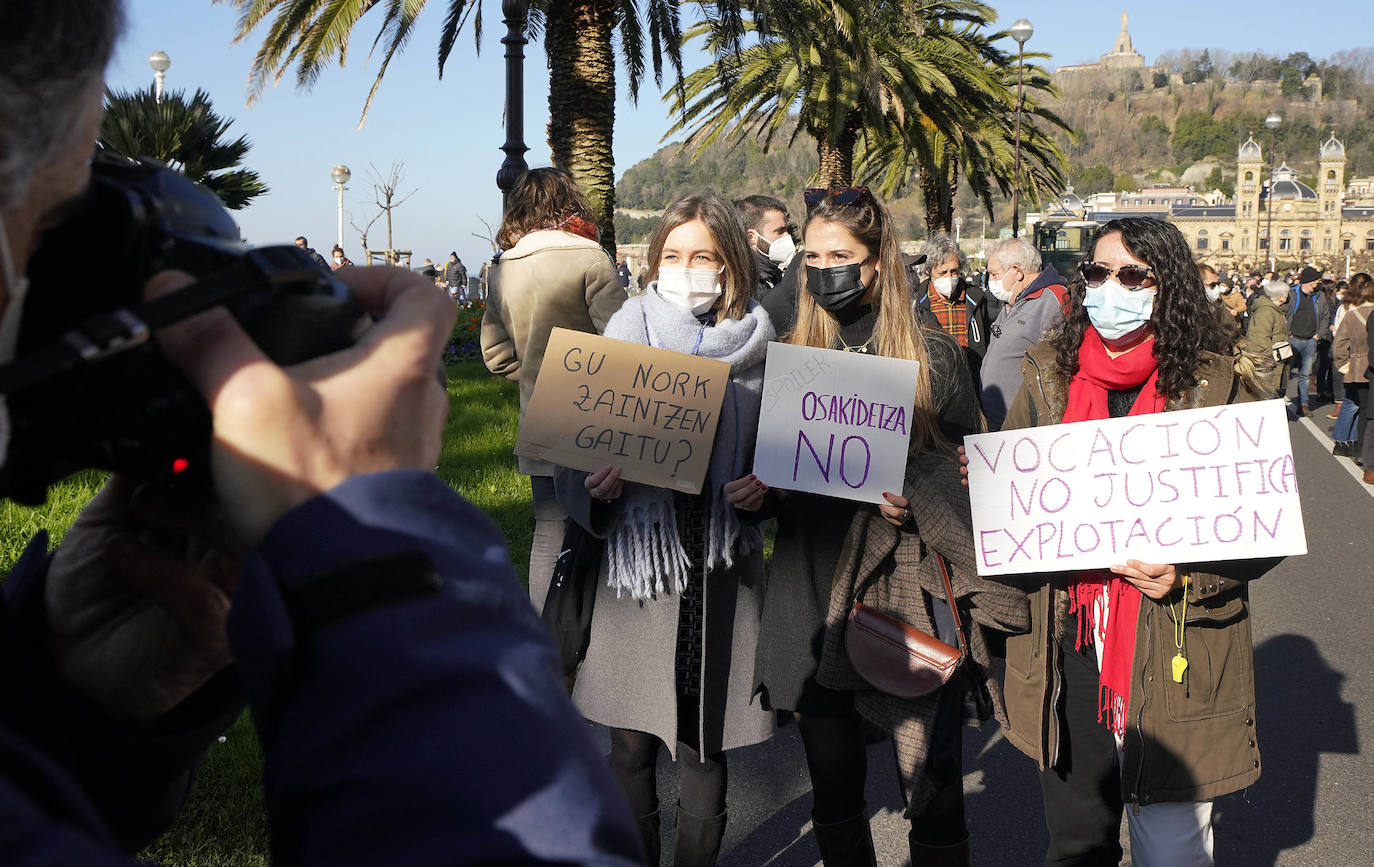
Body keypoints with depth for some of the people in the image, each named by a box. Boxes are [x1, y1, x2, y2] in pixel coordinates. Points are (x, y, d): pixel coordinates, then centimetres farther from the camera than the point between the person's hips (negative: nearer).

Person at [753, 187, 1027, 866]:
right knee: (833, 783, 12)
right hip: (815, 598, 3)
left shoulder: (932, 357, 0)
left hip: (913, 595, -3)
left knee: (932, 791, -1)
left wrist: (916, 502, -14)